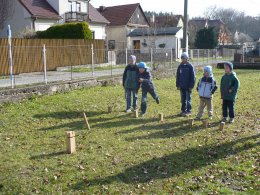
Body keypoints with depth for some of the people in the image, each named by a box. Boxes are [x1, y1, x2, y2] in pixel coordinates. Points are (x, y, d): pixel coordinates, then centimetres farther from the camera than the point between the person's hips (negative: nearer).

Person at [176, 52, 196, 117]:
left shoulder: (190, 66, -8)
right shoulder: (180, 66, 7)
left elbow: (193, 77, -9)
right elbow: (178, 76, 12)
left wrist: (191, 86, -13)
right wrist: (177, 85, 7)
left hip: (188, 86, -5)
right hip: (182, 86, 5)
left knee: (188, 99, 3)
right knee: (183, 99, 11)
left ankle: (188, 111, 11)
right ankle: (183, 110, 20)